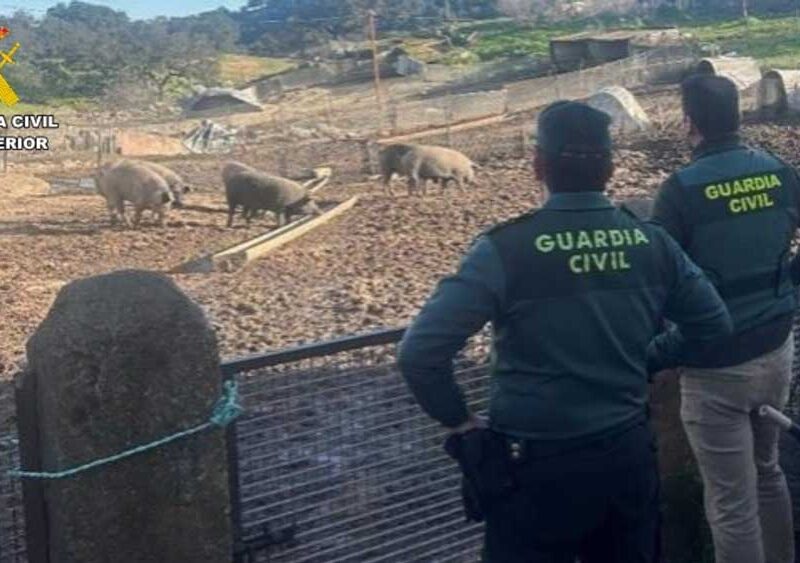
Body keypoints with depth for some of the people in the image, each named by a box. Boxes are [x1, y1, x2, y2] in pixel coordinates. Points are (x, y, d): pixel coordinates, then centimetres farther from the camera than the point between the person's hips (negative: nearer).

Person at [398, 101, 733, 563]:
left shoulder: (505, 249, -16)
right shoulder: (652, 243, -3)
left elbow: (420, 354, -20)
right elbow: (715, 327, 9)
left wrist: (460, 421, -4)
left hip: (535, 468, -4)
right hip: (628, 456, 4)